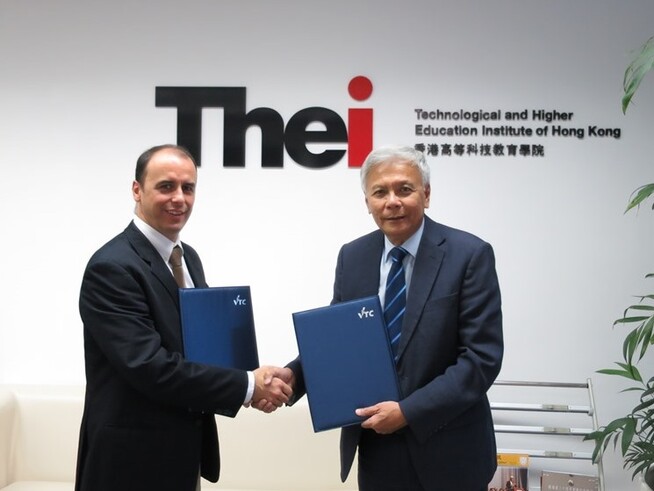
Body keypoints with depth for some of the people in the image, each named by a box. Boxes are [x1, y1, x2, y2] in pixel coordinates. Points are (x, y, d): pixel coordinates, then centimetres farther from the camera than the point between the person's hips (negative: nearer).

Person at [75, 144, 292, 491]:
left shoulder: (188, 257, 8)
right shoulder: (112, 267, -19)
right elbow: (150, 367, -25)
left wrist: (251, 386, -5)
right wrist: (247, 386, -21)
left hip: (183, 449, 8)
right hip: (133, 456, -8)